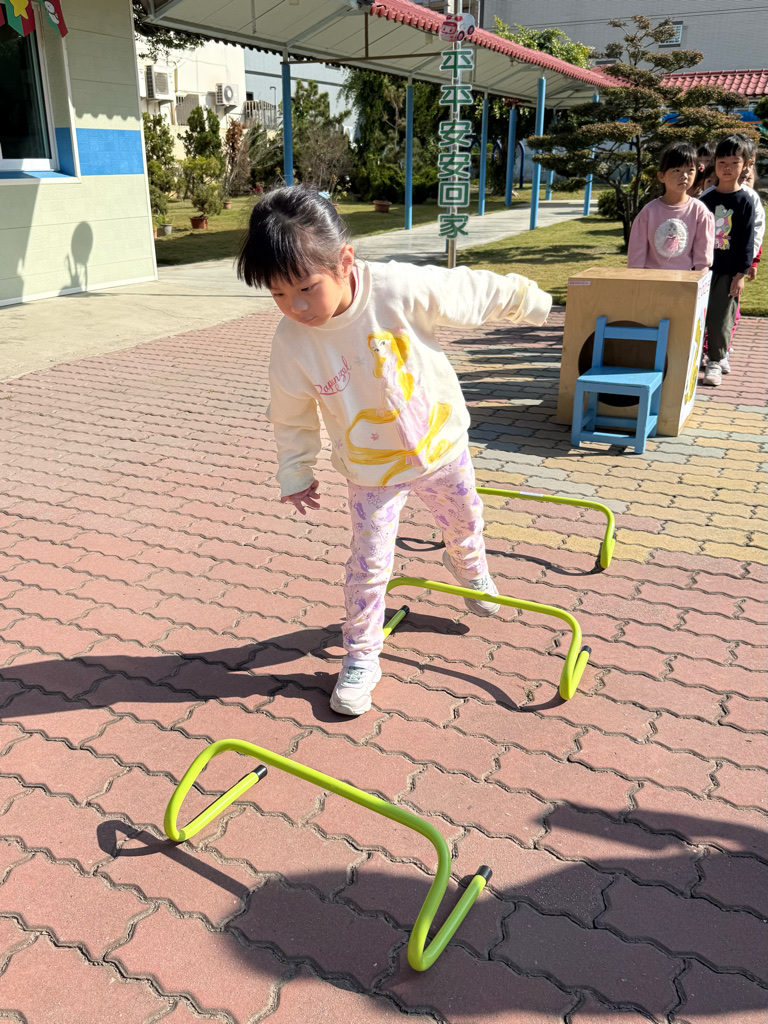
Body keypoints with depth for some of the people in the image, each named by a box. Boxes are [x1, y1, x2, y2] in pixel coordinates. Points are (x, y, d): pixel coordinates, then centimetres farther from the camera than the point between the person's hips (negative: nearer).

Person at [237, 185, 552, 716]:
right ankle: (360, 657, 20)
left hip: (442, 445, 1)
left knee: (465, 522, 25)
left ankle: (470, 569, 61)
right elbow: (292, 418, -5)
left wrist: (529, 299, 3)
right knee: (369, 565, -1)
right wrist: (296, 474, 6)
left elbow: (476, 291, -12)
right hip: (373, 472, -1)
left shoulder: (400, 288, -29)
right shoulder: (291, 342, -22)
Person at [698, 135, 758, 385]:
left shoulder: (744, 201, -3)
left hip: (728, 271, -3)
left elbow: (747, 240, -4)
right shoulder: (705, 198, 5)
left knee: (721, 318, -1)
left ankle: (715, 361, 12)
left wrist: (741, 273, -9)